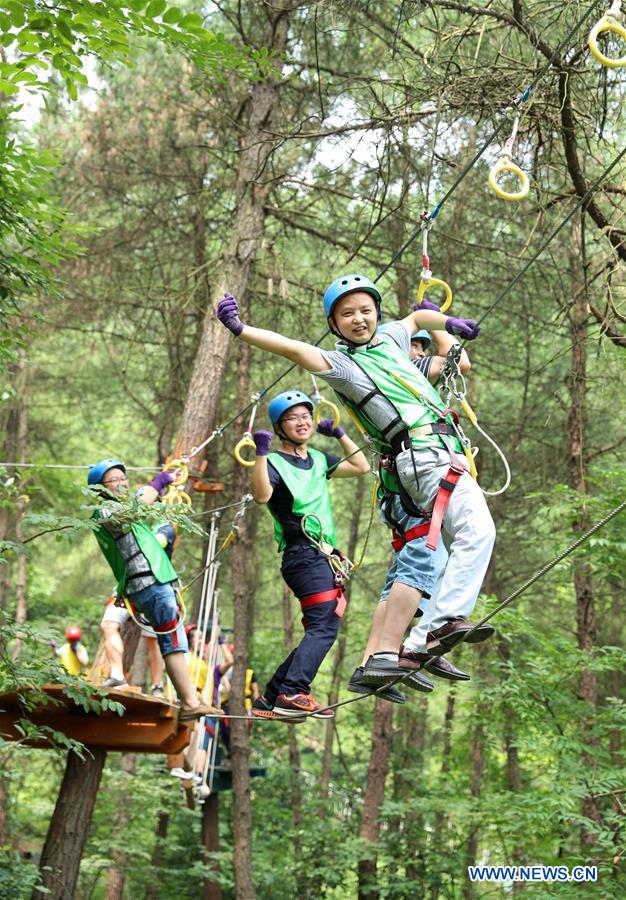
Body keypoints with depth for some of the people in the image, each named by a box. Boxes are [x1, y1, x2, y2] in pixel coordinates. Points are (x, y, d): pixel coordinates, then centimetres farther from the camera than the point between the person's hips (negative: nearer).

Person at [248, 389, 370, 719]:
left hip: (323, 556, 9)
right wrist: (261, 452, -30)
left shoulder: (319, 460, 20)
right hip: (304, 553, -9)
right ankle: (293, 693, -29)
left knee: (319, 631, 8)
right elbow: (261, 495, -23)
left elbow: (362, 467, 26)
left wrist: (339, 434, 19)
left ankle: (270, 698, 10)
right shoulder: (276, 463, -3)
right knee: (325, 625, -22)